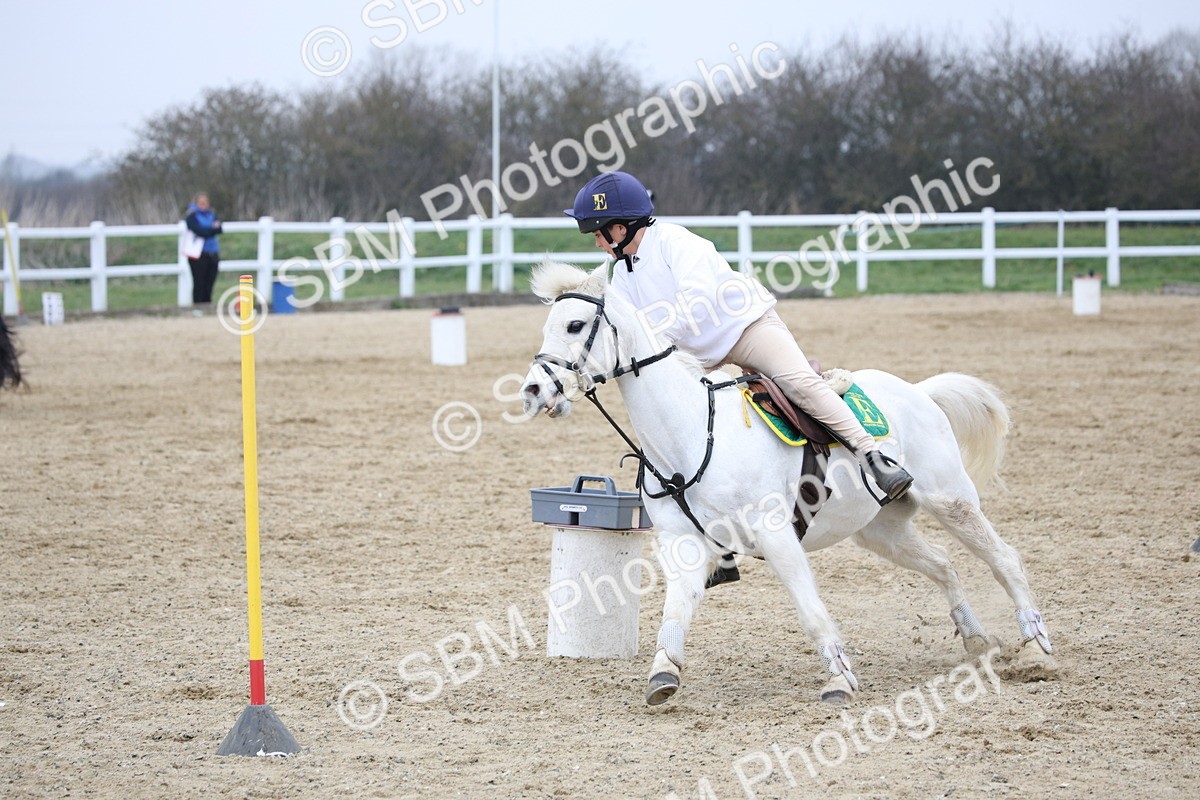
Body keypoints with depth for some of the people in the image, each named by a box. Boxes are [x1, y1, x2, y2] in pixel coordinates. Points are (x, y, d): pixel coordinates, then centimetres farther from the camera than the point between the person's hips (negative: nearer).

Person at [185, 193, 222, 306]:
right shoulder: (192, 215, -2)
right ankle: (198, 305, -4)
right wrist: (213, 229, -5)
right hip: (198, 254, -5)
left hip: (212, 253, 5)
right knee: (199, 282, -6)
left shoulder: (212, 214, 13)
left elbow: (219, 229, 0)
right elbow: (199, 231, -16)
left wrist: (206, 231, -14)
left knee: (209, 283, 3)